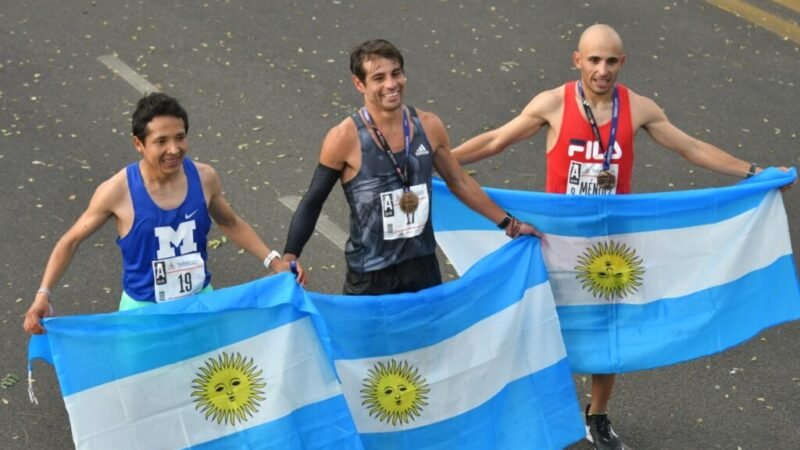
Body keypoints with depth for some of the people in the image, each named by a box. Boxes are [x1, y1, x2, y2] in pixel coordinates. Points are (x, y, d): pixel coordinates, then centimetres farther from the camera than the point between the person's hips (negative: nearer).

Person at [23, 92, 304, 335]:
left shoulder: (204, 178, -10)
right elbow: (72, 240, -5)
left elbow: (230, 223, 10)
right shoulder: (118, 192, -19)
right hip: (144, 312, -3)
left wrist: (274, 262, 3)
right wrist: (43, 295, -16)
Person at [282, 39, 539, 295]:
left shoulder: (429, 127, -3)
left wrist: (508, 224, 15)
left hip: (423, 268, 4)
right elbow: (313, 203, -7)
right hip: (369, 277, -4)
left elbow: (459, 182, 12)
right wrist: (289, 257, -19)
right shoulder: (345, 139, -14)